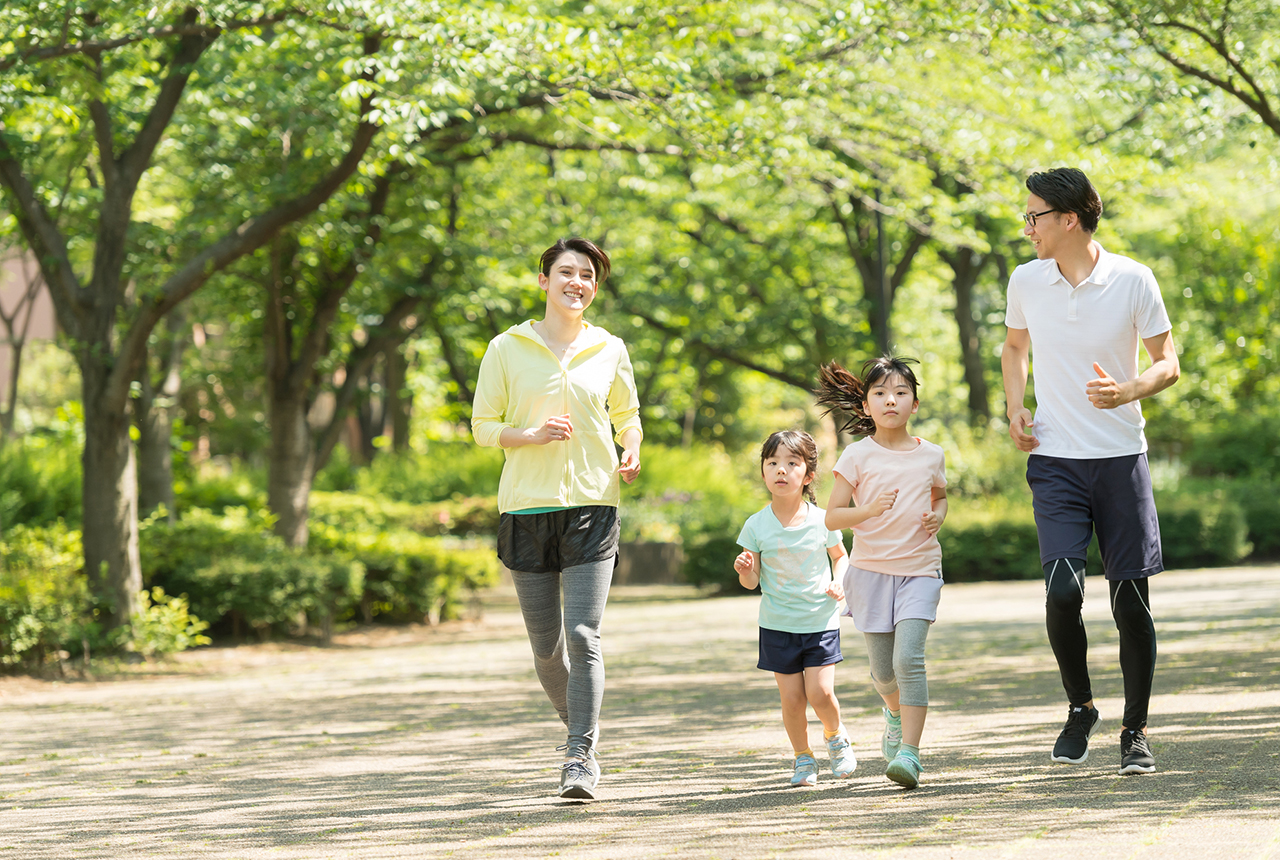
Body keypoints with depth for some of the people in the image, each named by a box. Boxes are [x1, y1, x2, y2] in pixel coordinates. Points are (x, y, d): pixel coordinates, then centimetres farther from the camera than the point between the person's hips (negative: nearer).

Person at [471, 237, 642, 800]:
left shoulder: (609, 351, 7)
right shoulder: (507, 349, 3)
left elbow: (628, 416, 20)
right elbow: (482, 426, 5)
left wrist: (631, 453, -1)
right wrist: (531, 434, -13)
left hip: (592, 506, 0)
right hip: (527, 506, 0)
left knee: (583, 635, -13)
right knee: (545, 644, 6)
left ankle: (581, 755, -10)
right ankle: (576, 722, 31)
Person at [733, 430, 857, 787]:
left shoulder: (821, 521, -7)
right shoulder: (756, 526, -7)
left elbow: (840, 556, 11)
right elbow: (753, 581, -2)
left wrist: (838, 583, -7)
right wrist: (744, 570, -24)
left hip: (821, 621, -1)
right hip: (778, 624, 1)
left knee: (820, 692, -10)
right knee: (792, 697, -1)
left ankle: (836, 735, 22)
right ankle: (803, 757, 21)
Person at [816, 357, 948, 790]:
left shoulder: (931, 455, 3)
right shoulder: (858, 456, -3)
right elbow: (832, 517, -3)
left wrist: (938, 516, 1)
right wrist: (870, 510, -20)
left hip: (919, 570, 0)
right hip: (870, 570, 0)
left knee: (909, 656, -18)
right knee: (882, 668, 8)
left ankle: (910, 751, -18)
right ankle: (896, 711, 43)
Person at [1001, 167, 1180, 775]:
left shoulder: (1133, 280, -6)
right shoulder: (1026, 280, 3)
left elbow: (1168, 362, 0)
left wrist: (1127, 392, -20)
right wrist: (1015, 408, 5)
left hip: (1121, 457, -1)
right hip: (1055, 460, 1)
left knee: (1131, 599, 0)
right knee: (1062, 589, -14)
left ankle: (1135, 730, 13)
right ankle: (1079, 709, 9)